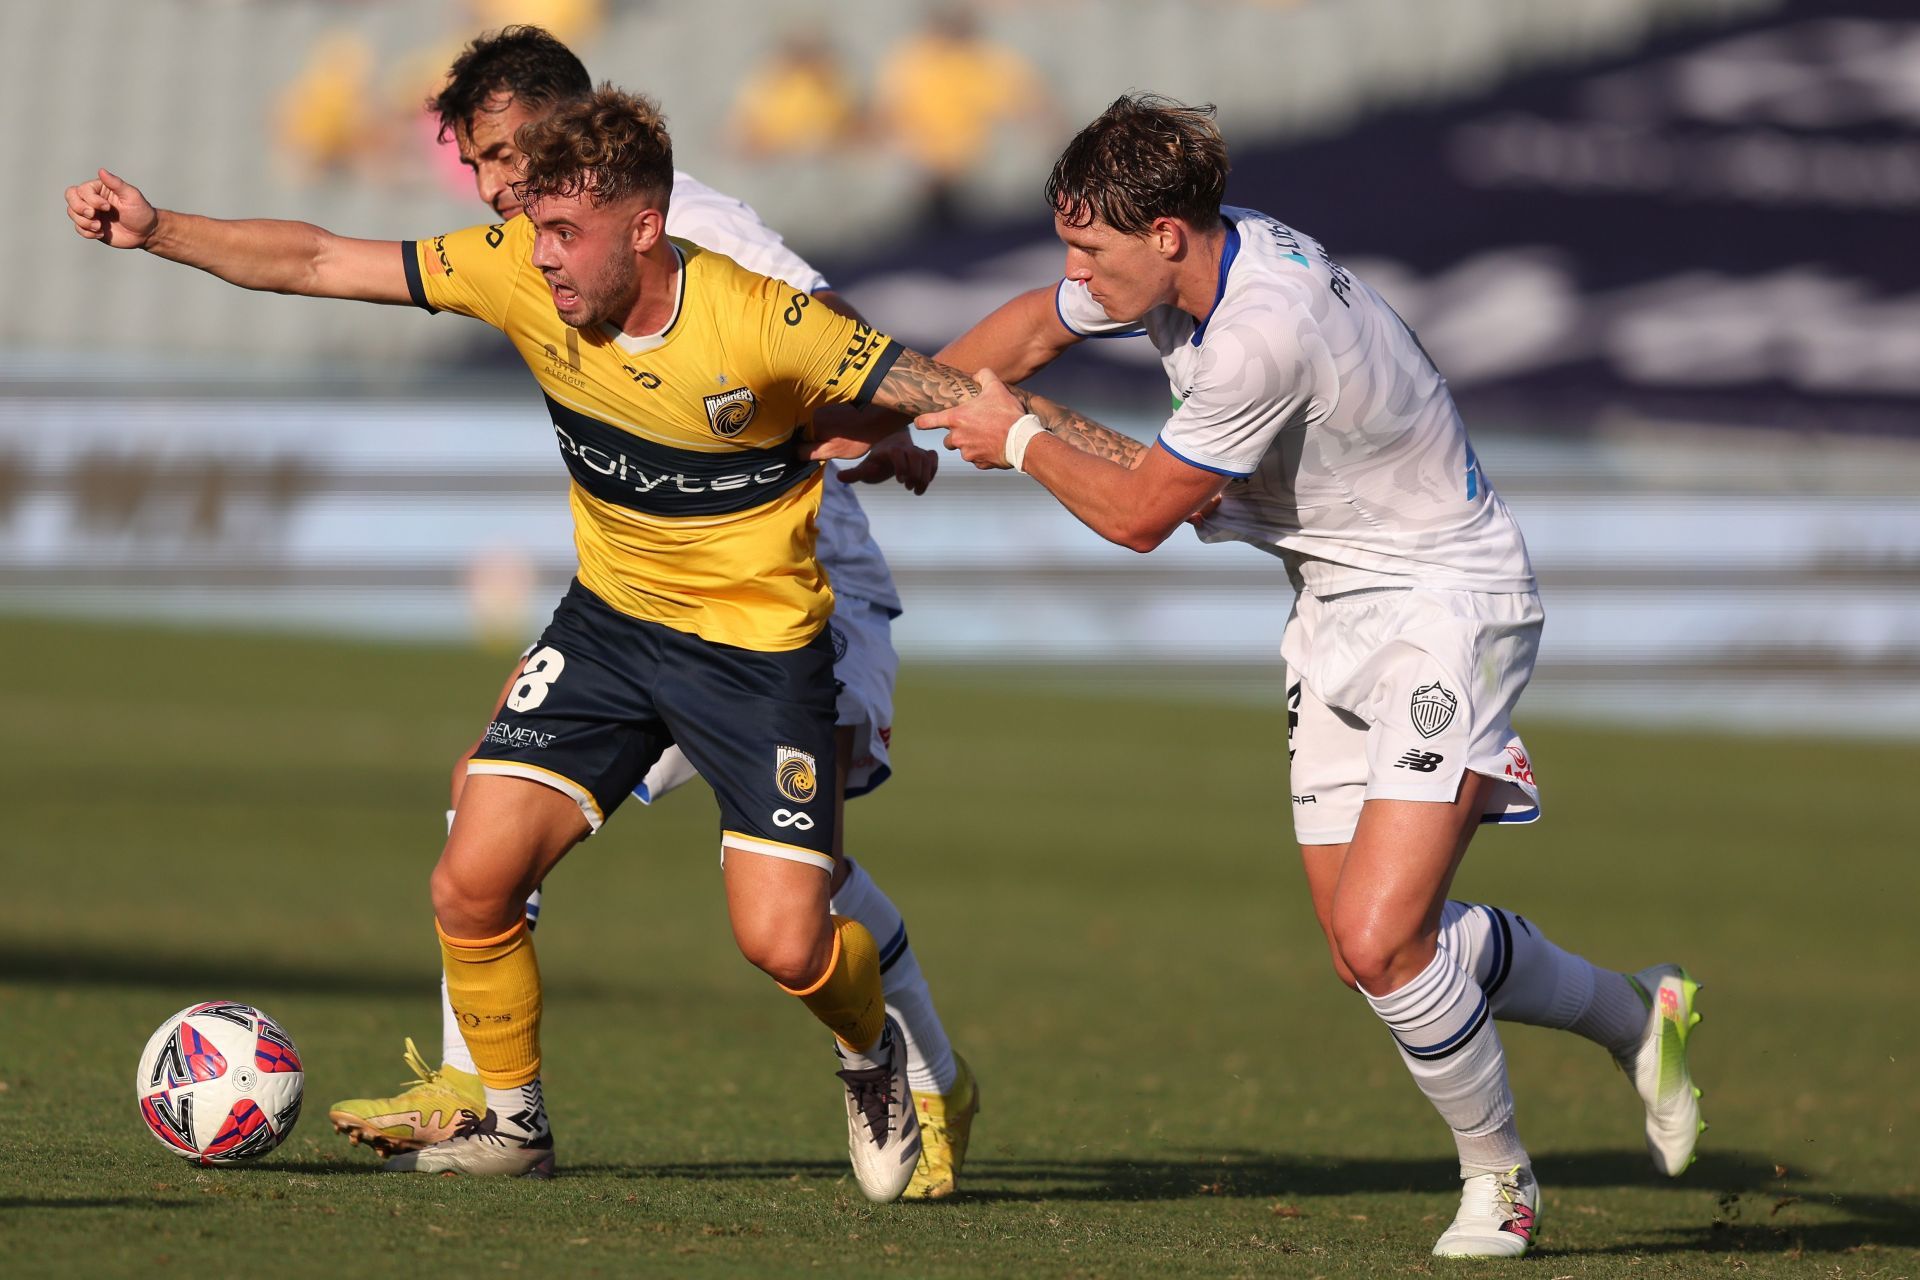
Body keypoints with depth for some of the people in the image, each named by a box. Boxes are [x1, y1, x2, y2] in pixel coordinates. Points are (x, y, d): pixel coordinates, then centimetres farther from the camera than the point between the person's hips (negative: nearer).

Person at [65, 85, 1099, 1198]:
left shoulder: (760, 326, -26)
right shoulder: (520, 273, -14)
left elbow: (951, 394, -17)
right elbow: (315, 263, -9)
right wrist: (158, 229, -17)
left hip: (762, 644, -4)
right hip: (609, 617, 4)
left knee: (784, 945, -11)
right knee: (473, 885, -9)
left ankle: (872, 1051, 25)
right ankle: (514, 1118, 15)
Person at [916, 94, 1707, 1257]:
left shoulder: (1263, 334, -31)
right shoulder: (1192, 261, -3)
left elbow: (1138, 514, -19)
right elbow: (1033, 328, 18)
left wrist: (1022, 441, -4)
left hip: (1443, 606, -9)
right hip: (1340, 612, 9)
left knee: (1377, 939, -19)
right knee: (1373, 949, 8)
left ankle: (1497, 1178, 5)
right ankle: (1628, 1010, 30)